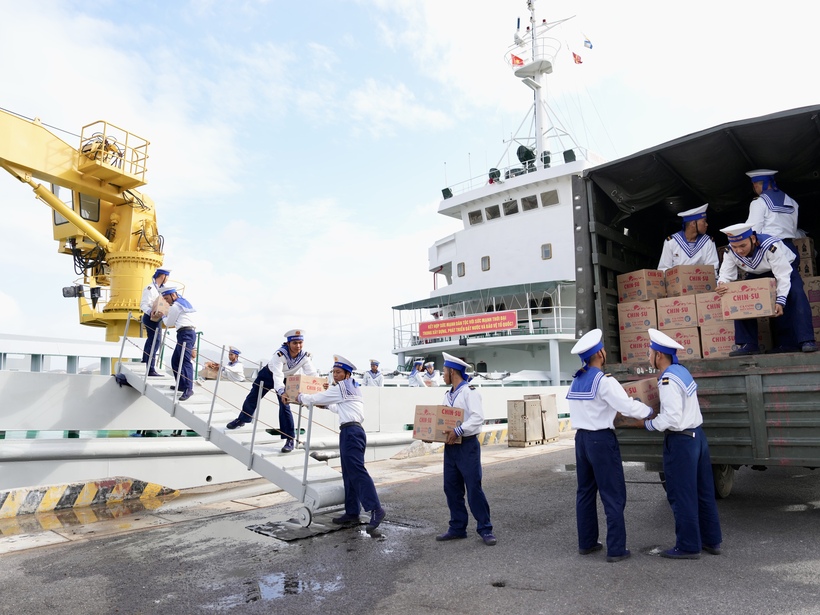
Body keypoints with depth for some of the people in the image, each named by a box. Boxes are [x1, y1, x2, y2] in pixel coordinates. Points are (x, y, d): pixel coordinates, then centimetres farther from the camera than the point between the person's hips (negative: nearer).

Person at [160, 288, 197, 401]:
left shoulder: (175, 306, -3)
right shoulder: (184, 302, 24)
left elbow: (168, 323, 7)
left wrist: (163, 316, 24)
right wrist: (167, 318, 24)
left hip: (185, 333, -10)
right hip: (189, 332, 10)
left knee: (185, 361, -19)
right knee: (175, 361, 15)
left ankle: (188, 389, -29)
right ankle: (181, 385, 18)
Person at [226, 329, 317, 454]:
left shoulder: (305, 356, -29)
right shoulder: (280, 354, -40)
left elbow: (313, 374, -31)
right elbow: (277, 375, -48)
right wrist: (281, 392, -63)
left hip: (287, 379, 1)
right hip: (269, 374, -1)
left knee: (285, 406, -12)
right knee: (252, 397, 13)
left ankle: (290, 439, -6)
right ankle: (242, 419, 42)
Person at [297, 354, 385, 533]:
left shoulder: (340, 387, -4)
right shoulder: (352, 388, 24)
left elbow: (316, 398, 2)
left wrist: (301, 397, 20)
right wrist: (327, 406, 47)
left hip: (350, 432, -10)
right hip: (352, 432, 10)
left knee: (357, 472, -17)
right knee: (349, 474, 10)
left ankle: (376, 509, -23)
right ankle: (352, 513, 13)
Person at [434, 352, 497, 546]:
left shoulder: (469, 392, -11)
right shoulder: (448, 395, 14)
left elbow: (478, 418, -21)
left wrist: (458, 431, -27)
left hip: (467, 445, -8)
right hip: (450, 446, 8)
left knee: (474, 488, -3)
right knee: (451, 488, 10)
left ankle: (485, 529, 9)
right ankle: (457, 527, 22)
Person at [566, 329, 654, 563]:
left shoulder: (576, 381, 8)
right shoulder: (604, 381, -15)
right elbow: (628, 406, -16)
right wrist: (650, 412, 0)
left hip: (581, 438, 8)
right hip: (601, 440, -7)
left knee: (585, 491, 15)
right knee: (614, 495, 1)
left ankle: (586, 543, 24)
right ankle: (616, 549, 6)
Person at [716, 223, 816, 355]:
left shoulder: (771, 246, -35)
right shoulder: (730, 252, -22)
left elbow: (783, 275, -35)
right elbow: (726, 274, -24)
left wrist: (780, 301, -44)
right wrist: (721, 284, -50)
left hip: (784, 270, -3)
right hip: (756, 276, 4)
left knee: (796, 294, -29)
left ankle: (806, 341, -26)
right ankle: (747, 344, -14)